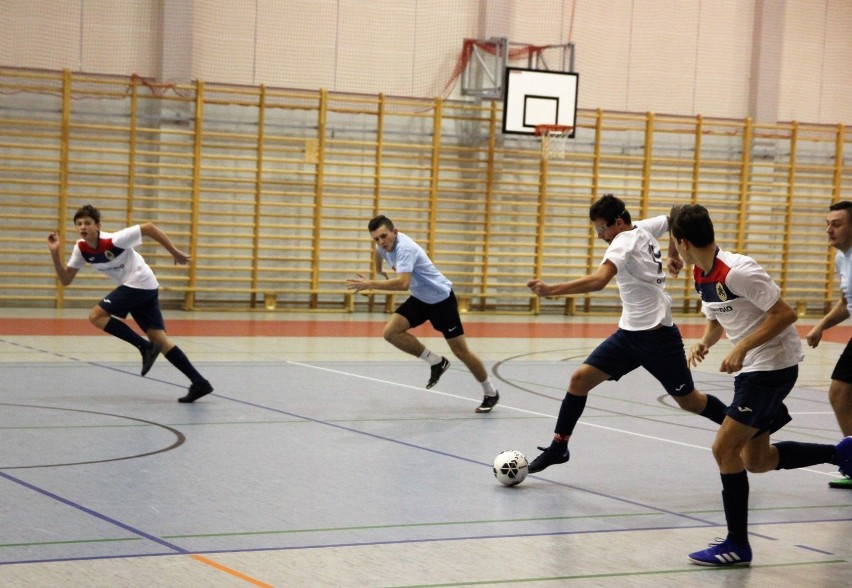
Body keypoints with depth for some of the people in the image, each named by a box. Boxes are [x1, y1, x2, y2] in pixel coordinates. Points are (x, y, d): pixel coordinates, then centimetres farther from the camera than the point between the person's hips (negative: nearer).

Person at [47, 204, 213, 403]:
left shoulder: (114, 240, -21)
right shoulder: (81, 249, 0)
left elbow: (149, 227, -17)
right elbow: (65, 279, 4)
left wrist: (174, 252, -12)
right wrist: (55, 253, -10)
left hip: (139, 282, -8)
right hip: (138, 288, 8)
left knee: (96, 316, -12)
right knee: (158, 337, 1)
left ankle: (146, 347, -11)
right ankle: (199, 383, -2)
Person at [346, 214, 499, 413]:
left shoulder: (404, 248, -31)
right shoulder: (385, 244, -6)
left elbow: (403, 283, -46)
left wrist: (371, 284, -47)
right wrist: (379, 272, 25)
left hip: (441, 299, -8)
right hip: (419, 299, 8)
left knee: (460, 351, -2)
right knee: (391, 332, -12)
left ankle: (490, 393, 19)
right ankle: (436, 362, 5)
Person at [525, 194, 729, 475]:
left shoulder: (624, 242, -21)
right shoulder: (644, 228, 3)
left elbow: (598, 281, -37)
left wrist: (551, 290, -41)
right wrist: (674, 254, 24)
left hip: (657, 335, -9)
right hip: (629, 333, 9)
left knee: (688, 401, 7)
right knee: (580, 378, -3)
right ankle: (558, 447, 3)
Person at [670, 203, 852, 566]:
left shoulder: (737, 271, -24)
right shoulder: (702, 276, 4)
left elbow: (785, 313, -23)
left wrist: (742, 348, -27)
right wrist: (704, 344, -4)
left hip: (774, 364, -10)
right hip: (754, 369, 10)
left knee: (724, 448, -11)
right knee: (757, 460, 14)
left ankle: (737, 545, -2)